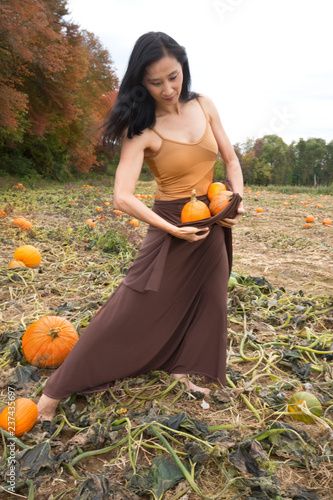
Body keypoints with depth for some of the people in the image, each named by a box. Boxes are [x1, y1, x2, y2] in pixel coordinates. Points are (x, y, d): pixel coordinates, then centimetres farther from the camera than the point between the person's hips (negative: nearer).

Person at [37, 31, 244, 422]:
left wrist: (238, 200, -7)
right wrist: (172, 230, -25)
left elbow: (231, 159, 9)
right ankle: (57, 388, 10)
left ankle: (183, 369, 38)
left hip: (212, 223, 6)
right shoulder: (143, 131, -16)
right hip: (170, 224, -6)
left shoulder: (203, 106, 0)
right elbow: (122, 197, -25)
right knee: (134, 307, -5)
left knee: (204, 298, 14)